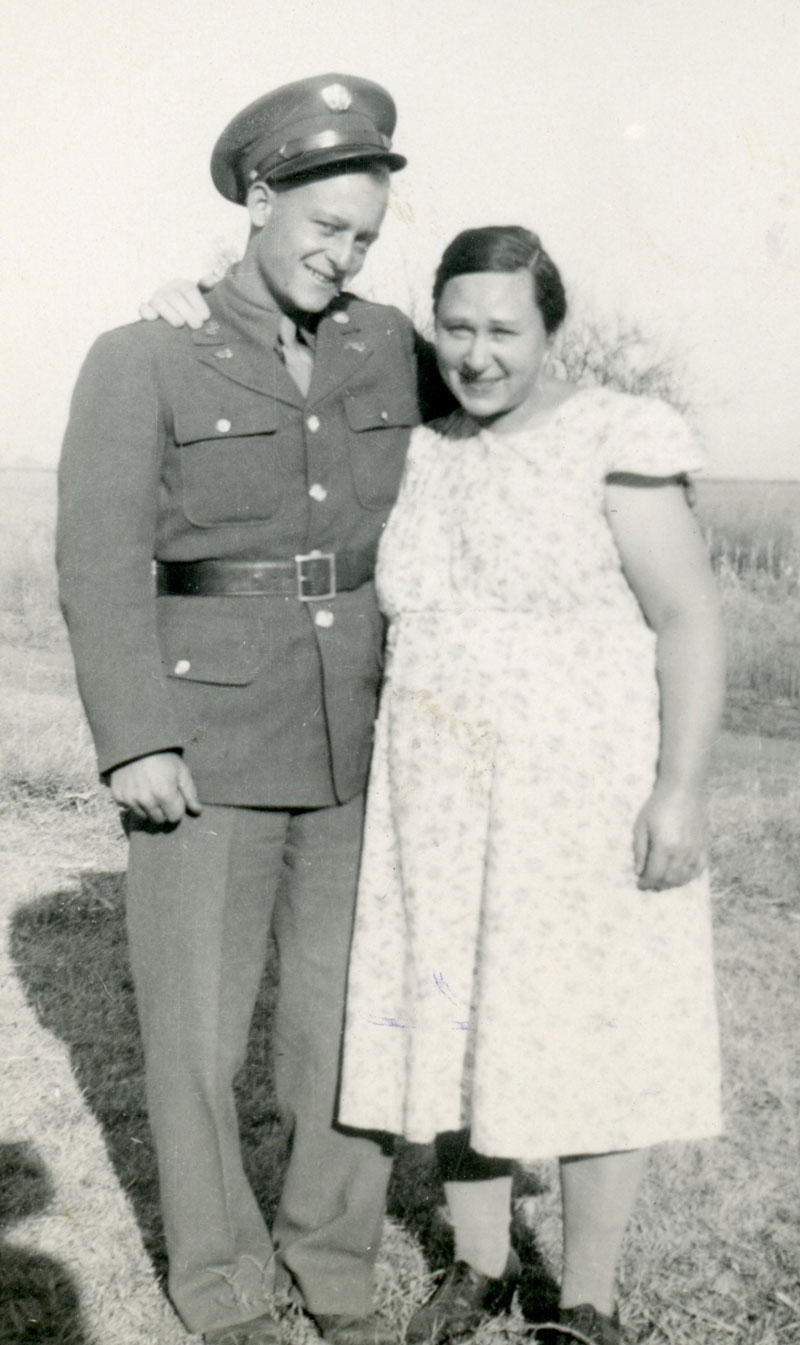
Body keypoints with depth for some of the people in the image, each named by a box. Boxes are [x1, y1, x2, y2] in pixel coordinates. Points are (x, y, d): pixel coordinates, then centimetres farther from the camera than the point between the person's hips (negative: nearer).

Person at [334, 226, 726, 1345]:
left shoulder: (612, 440, -9)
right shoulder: (424, 458, 9)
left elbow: (689, 618, -12)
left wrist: (681, 789, -19)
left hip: (588, 799, -5)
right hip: (449, 807, 6)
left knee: (590, 1045, 5)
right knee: (461, 1033, 12)